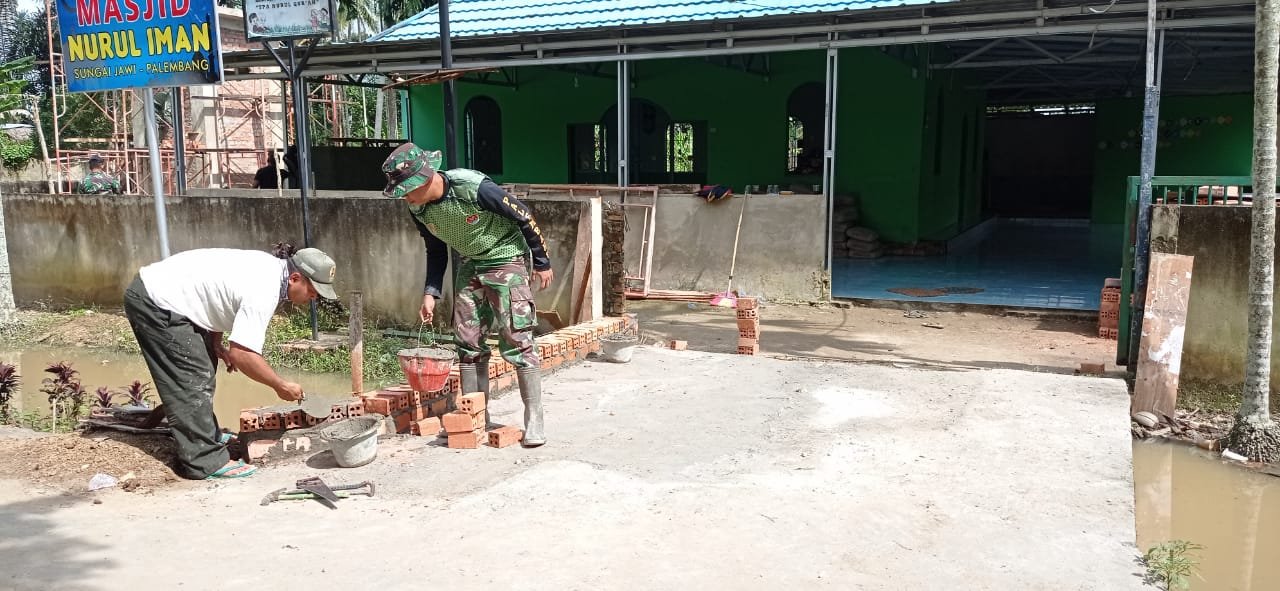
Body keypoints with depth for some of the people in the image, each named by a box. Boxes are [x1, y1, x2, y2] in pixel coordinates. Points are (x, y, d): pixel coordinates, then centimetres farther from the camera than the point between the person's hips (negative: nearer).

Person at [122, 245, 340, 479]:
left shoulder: (270, 267, 3)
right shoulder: (263, 292, -26)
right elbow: (242, 354, -29)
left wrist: (216, 344, 9)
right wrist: (280, 385, -16)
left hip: (160, 286, 10)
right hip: (156, 302, -10)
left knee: (201, 370, 20)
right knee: (194, 380, -9)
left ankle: (206, 436, 33)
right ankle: (205, 462, -4)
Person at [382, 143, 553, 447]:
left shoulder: (474, 188, -29)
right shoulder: (419, 210, -8)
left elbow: (524, 217, -17)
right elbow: (436, 251, 10)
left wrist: (542, 262, -9)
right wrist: (430, 292, -1)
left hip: (506, 260, -7)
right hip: (470, 266, 7)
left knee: (517, 339, -10)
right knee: (467, 341, 5)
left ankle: (534, 420, -4)